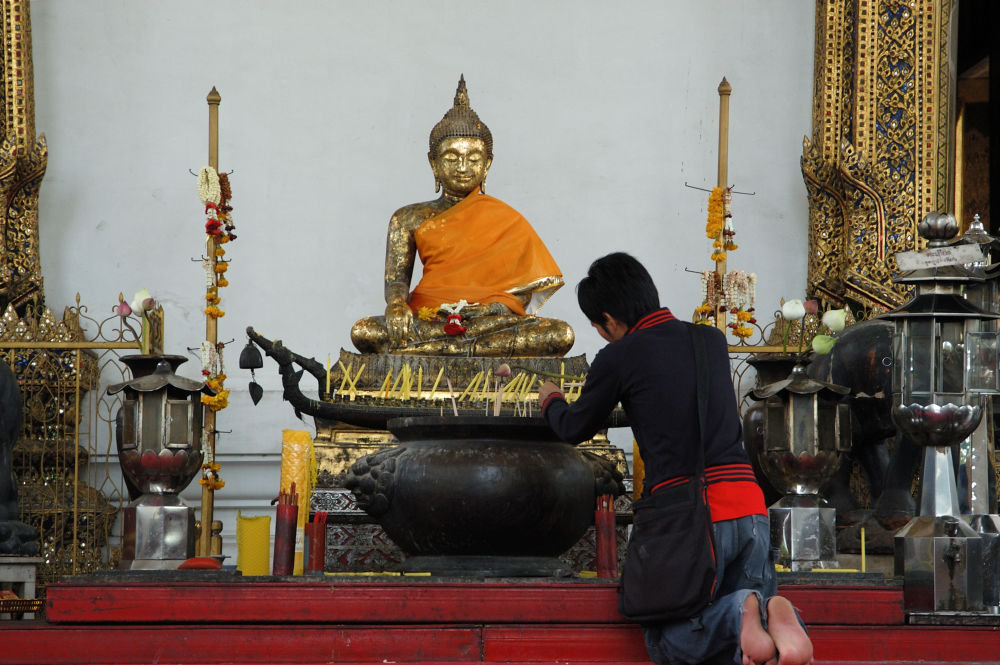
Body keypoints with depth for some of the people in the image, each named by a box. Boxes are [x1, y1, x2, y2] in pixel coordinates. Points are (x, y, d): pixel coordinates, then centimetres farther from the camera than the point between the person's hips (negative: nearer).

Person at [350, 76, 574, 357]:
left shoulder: (507, 220, 16)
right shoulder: (410, 219, 17)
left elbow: (522, 289, 6)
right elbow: (396, 278, 4)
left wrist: (495, 309, -17)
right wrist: (396, 304, -21)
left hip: (490, 318, 0)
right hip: (428, 317, 0)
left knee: (562, 334, -30)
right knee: (362, 332, -31)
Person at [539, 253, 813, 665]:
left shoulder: (618, 357, -1)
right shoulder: (713, 341, 16)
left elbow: (574, 431, 15)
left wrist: (551, 402, 38)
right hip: (750, 505, 5)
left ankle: (740, 612, -22)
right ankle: (774, 618, -26)